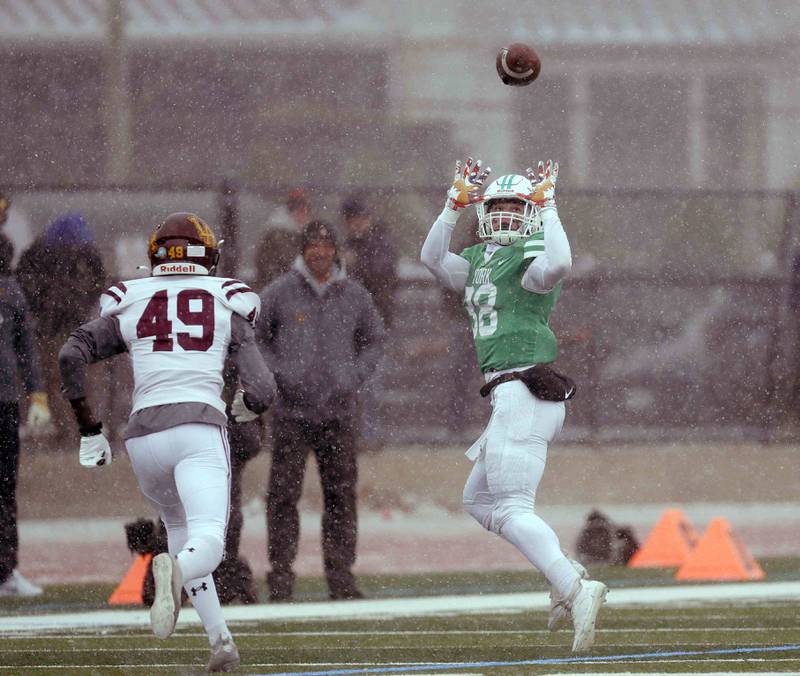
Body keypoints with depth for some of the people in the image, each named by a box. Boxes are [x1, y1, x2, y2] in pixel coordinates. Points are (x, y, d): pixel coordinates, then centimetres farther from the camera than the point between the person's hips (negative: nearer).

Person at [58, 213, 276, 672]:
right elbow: (262, 392, 4)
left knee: (180, 528, 25)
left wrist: (90, 432, 10)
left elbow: (72, 356, 3)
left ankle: (220, 639, 16)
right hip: (200, 428, -3)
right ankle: (175, 570, -51)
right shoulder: (229, 306, 12)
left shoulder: (128, 307, 16)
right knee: (206, 544, -15)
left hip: (145, 432, 3)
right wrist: (243, 405, 28)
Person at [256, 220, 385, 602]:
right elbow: (252, 337, 6)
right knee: (284, 495, -4)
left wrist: (355, 377, 4)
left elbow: (373, 341, 19)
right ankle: (281, 576, 0)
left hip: (338, 412, 3)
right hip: (291, 412, -2)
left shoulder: (354, 296, 7)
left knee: (341, 495, 4)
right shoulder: (279, 293, -1)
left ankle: (341, 575, 10)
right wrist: (277, 375, -5)